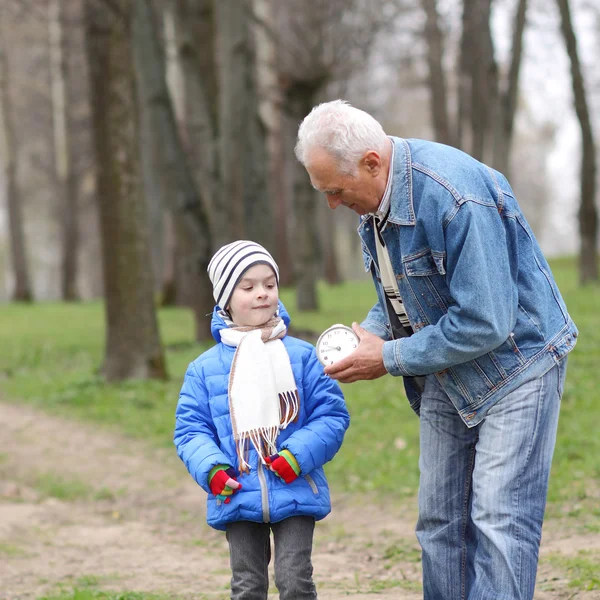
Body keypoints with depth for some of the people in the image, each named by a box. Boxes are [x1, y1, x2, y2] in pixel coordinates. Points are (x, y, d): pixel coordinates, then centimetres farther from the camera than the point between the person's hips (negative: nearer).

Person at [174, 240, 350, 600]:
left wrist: (299, 455, -16)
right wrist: (211, 469, -13)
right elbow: (190, 428, 4)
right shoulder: (206, 368, 3)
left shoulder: (302, 356, 0)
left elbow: (332, 415, -2)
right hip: (239, 499, 1)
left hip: (295, 493, -1)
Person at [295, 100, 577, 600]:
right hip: (445, 377, 9)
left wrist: (389, 359, -20)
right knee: (440, 521, 8)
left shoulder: (456, 197, -29)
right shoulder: (375, 201, 0)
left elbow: (486, 323, -30)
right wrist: (370, 333, -5)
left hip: (513, 362, -8)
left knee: (499, 519, -14)